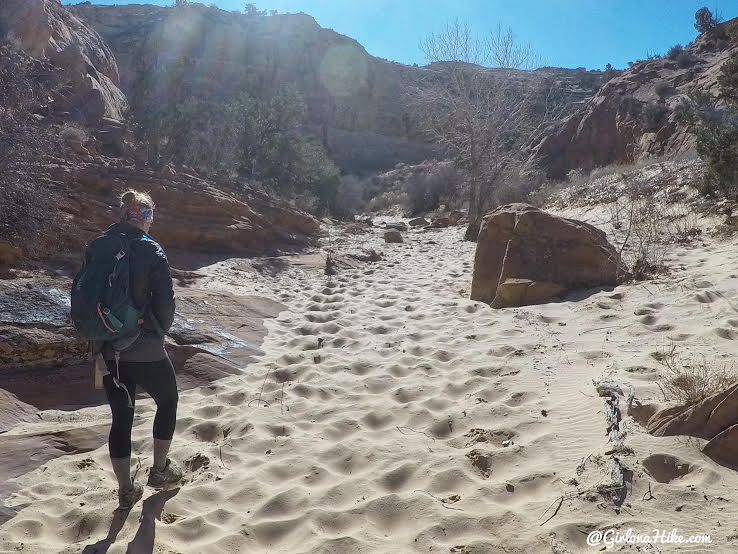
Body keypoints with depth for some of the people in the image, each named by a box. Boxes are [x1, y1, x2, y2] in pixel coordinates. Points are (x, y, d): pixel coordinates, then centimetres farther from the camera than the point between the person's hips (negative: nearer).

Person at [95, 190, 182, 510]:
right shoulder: (150, 250, -13)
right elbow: (165, 301, -15)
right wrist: (159, 332, 5)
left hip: (108, 350, 5)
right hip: (145, 350, -5)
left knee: (121, 417, 16)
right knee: (167, 401, 21)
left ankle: (126, 490, 24)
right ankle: (159, 470, 30)